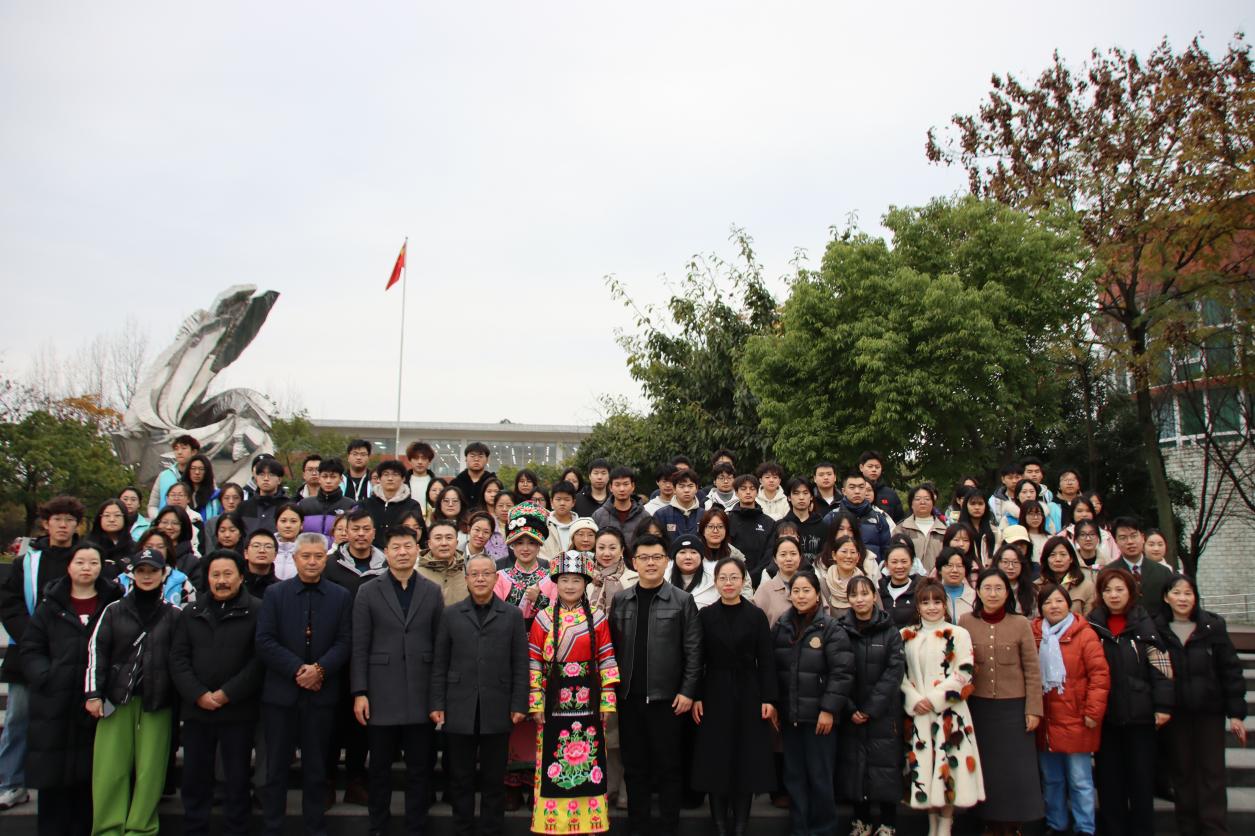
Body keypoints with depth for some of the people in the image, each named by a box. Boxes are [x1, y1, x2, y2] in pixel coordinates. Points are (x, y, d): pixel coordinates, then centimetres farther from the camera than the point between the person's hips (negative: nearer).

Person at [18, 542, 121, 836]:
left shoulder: (114, 605, 4)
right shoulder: (51, 606, 8)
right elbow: (30, 649, 7)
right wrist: (45, 677, -9)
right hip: (55, 704, 1)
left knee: (90, 775, 5)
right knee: (53, 776, 4)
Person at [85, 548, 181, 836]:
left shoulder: (173, 615, 6)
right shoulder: (114, 610, 8)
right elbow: (97, 651, 4)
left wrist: (180, 699, 0)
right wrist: (93, 694, -3)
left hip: (157, 702, 0)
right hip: (117, 699, 1)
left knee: (150, 770, -3)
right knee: (110, 769, -3)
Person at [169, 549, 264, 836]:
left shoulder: (256, 611, -3)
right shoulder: (192, 613, 12)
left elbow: (260, 659, -10)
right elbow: (178, 657, 5)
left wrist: (227, 694, -14)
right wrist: (198, 695, -9)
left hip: (238, 711, -3)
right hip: (196, 709, 4)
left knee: (237, 778, 5)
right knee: (195, 777, 11)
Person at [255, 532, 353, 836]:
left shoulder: (341, 597, 4)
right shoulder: (275, 594, 3)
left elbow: (345, 642, -1)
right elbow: (265, 641, -5)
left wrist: (320, 669, -16)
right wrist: (297, 670, -14)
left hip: (321, 693, 0)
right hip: (281, 692, 0)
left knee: (316, 767, 9)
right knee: (277, 766, 8)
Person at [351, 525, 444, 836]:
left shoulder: (432, 592, 6)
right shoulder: (368, 591, 2)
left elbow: (440, 645, 6)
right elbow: (359, 646, -1)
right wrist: (359, 692, -6)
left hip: (421, 696, 1)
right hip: (382, 694, -1)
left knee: (419, 767, 7)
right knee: (380, 767, 9)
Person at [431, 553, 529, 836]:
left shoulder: (512, 615, 5)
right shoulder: (450, 614, 7)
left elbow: (520, 664, 2)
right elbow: (440, 663, 5)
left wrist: (519, 705, -4)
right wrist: (437, 704, -1)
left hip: (497, 710, 0)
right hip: (459, 710, 1)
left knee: (494, 778, 8)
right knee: (460, 778, 8)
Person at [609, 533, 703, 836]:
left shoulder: (682, 601, -1)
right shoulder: (619, 601, 7)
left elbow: (693, 650, -3)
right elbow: (611, 647, 7)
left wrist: (687, 691, -9)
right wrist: (611, 689, 2)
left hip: (666, 697, -2)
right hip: (628, 696, 3)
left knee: (667, 765, 5)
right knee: (635, 766, 11)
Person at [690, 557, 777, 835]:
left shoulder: (756, 616, 0)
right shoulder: (706, 615, 1)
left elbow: (766, 661, -1)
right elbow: (698, 660, 1)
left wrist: (769, 699, -7)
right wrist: (696, 696, -5)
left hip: (748, 695, 0)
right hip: (715, 695, 0)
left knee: (747, 759, 3)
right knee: (716, 761, 3)